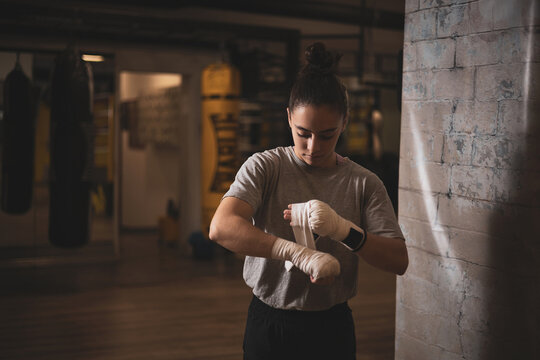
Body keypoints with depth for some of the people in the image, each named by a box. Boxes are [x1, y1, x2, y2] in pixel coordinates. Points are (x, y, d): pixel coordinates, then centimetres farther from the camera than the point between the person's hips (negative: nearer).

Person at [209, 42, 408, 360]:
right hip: (269, 322, -1)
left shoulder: (364, 184, -3)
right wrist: (300, 253, -35)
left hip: (332, 326, 1)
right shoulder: (265, 167, -8)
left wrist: (343, 229, -25)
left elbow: (399, 260, -7)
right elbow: (221, 227, -24)